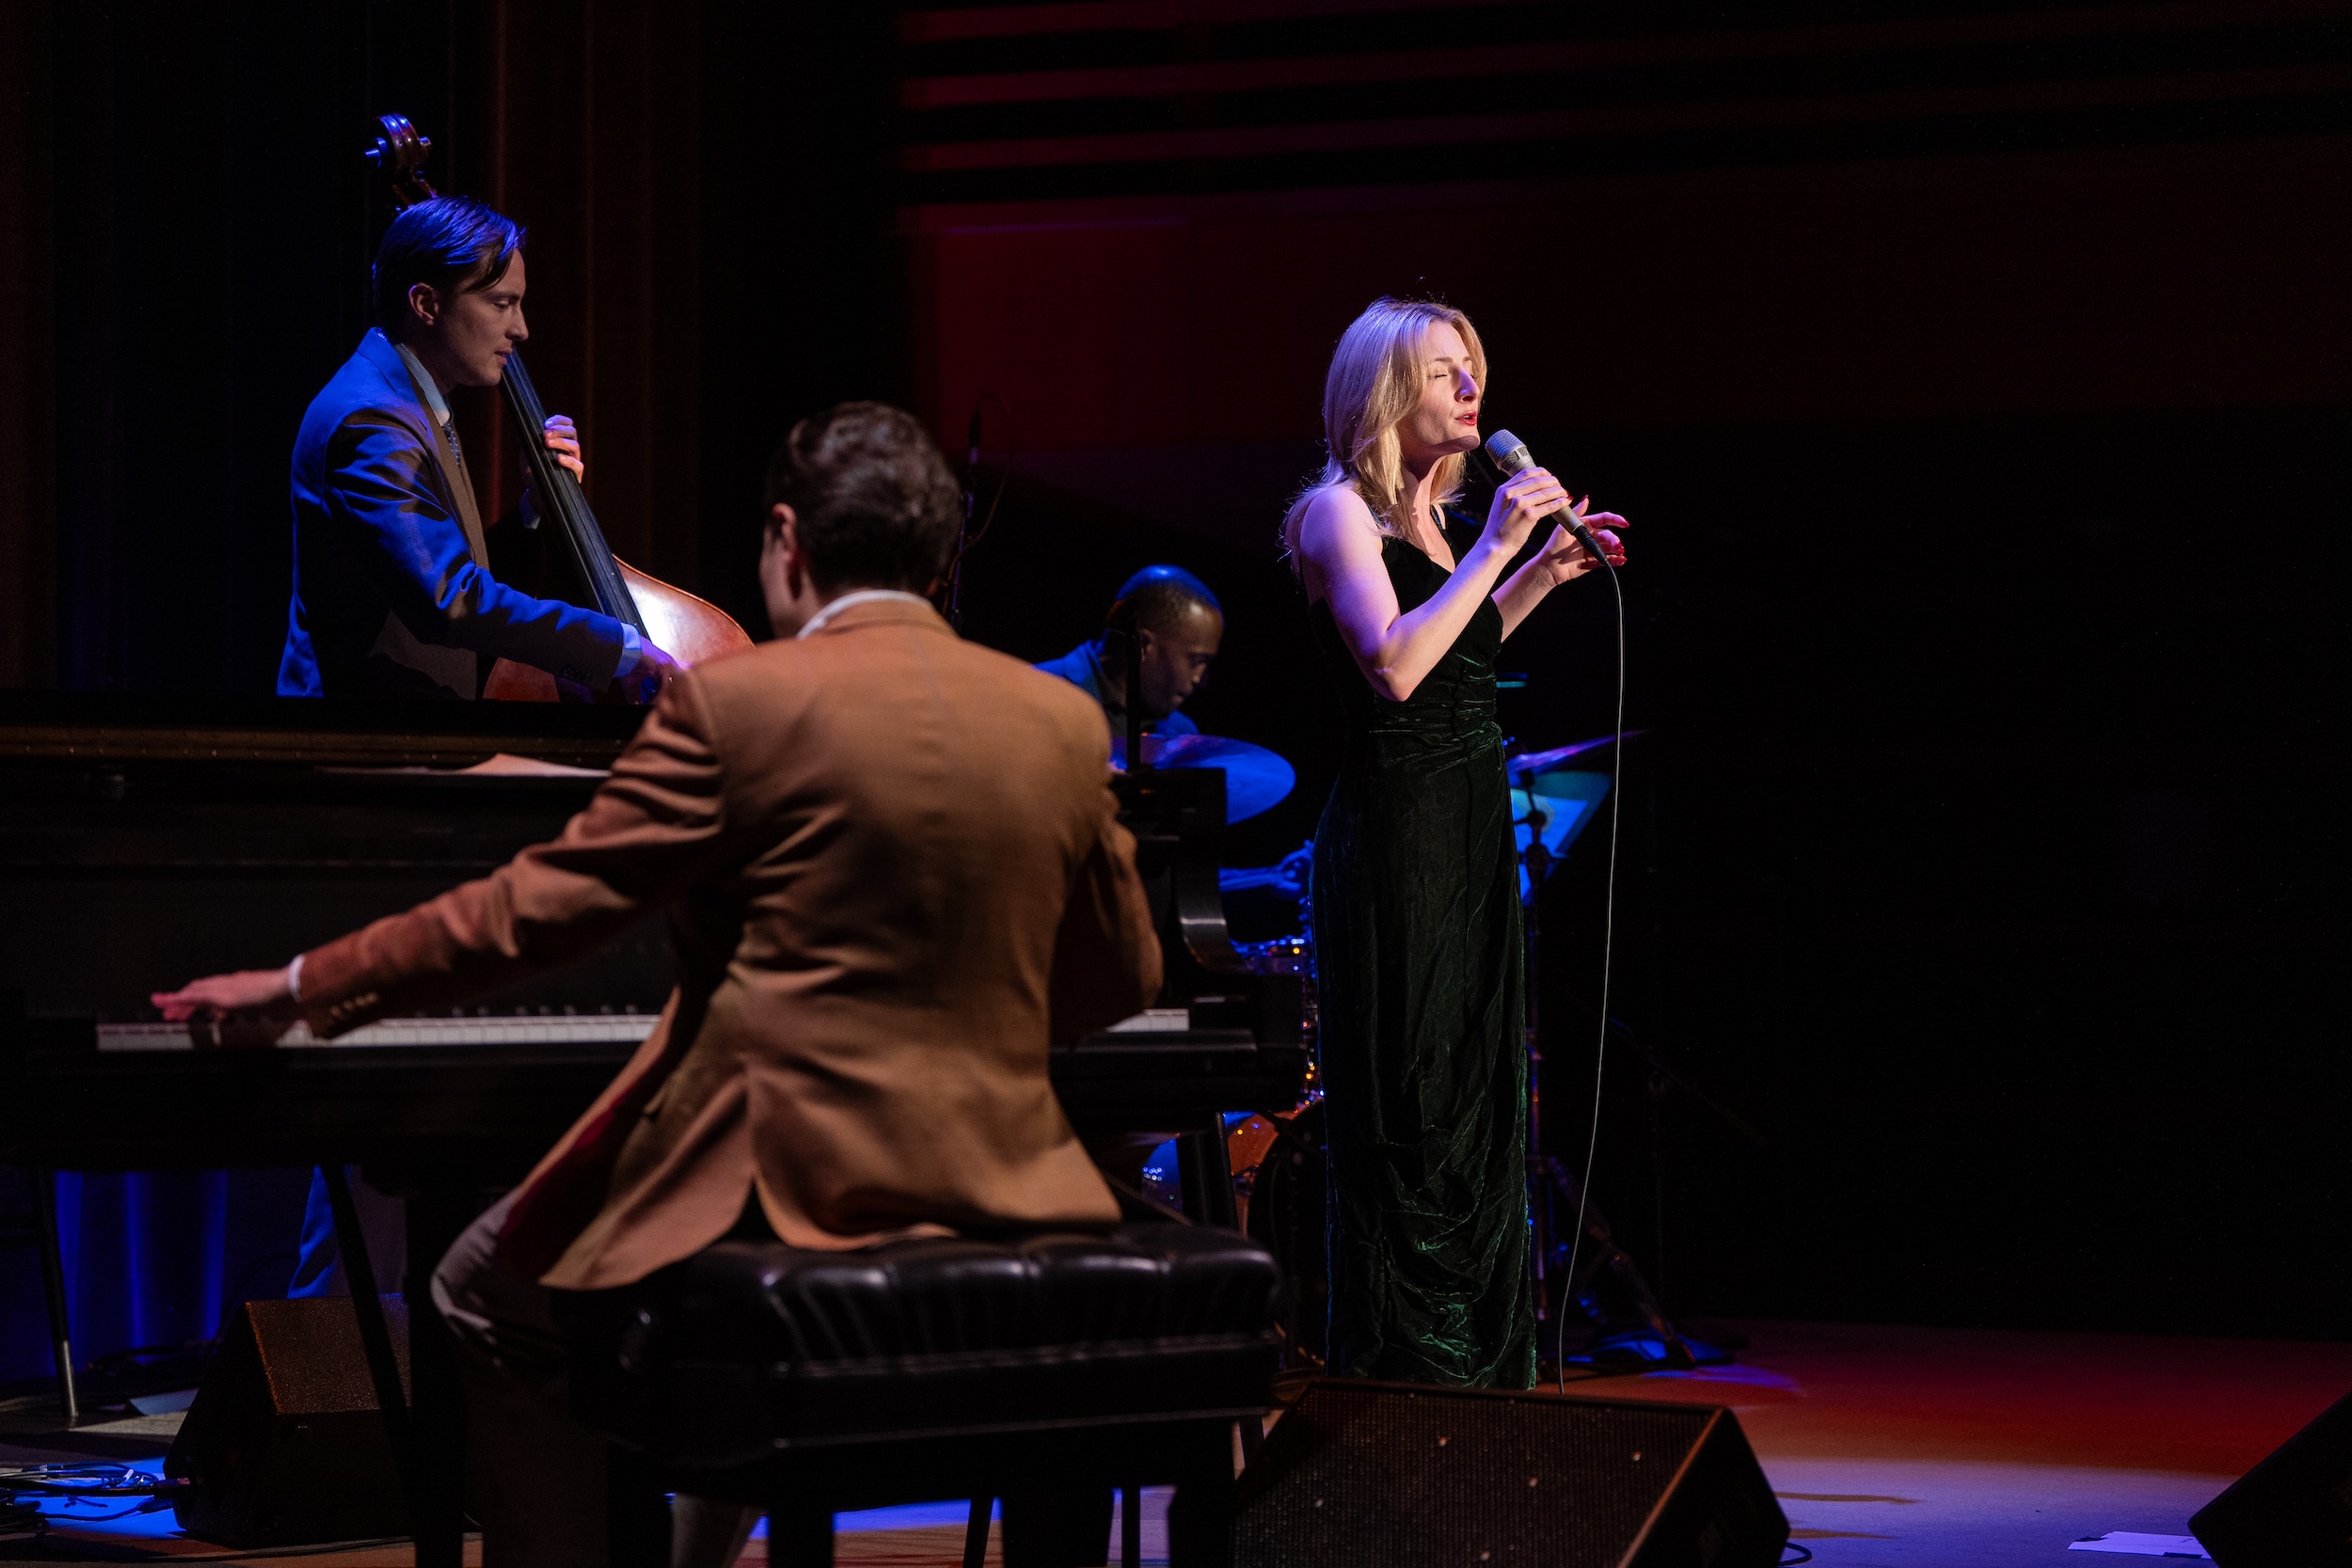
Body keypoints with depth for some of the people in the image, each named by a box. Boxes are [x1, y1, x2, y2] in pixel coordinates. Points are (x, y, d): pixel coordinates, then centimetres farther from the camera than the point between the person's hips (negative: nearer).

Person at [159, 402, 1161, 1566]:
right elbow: (1120, 979, 13)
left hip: (786, 1178, -6)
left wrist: (299, 989, 1)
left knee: (490, 1294, 19)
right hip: (993, 1182, 6)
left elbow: (536, 907, -9)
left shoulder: (737, 704, -10)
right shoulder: (1063, 723, 4)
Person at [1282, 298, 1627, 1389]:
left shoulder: (1425, 513, 15)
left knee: (1477, 1101, 11)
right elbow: (1395, 665, -23)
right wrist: (1499, 548, -20)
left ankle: (1476, 1371, 18)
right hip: (1395, 837, -9)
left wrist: (1542, 574, 19)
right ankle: (1400, 1371, 0)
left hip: (1470, 836, 9)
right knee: (1408, 1107, -6)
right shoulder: (1338, 511, -10)